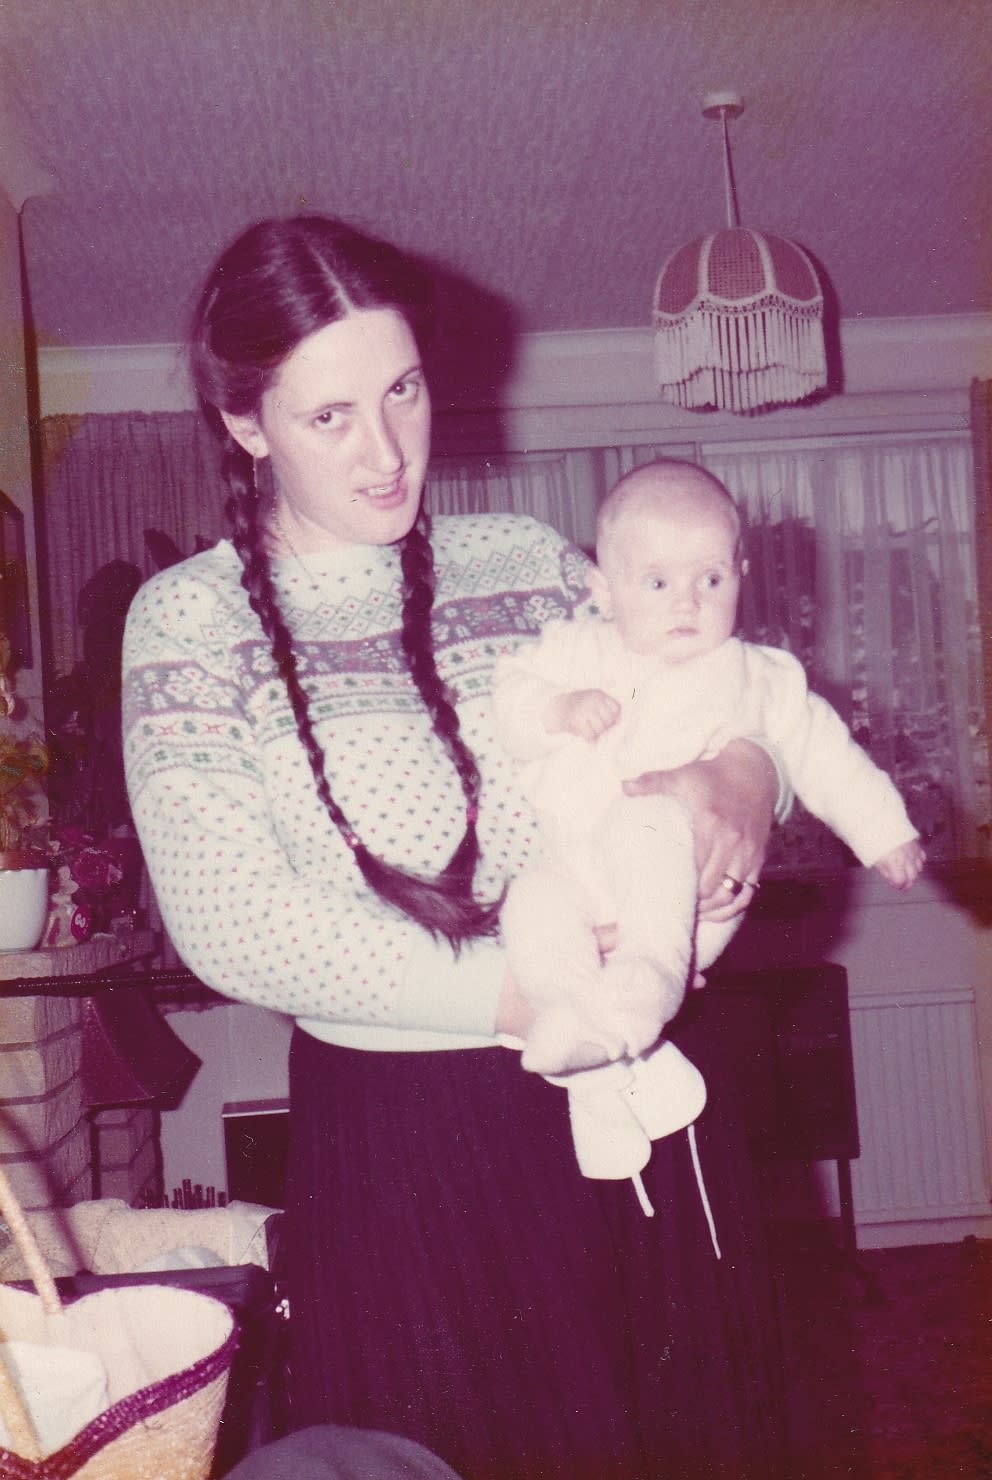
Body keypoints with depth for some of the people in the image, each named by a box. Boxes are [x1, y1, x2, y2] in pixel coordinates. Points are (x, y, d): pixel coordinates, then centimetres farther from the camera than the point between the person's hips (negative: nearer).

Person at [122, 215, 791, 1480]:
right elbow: (234, 925, -15)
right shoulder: (191, 622, -4)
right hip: (400, 1148, -3)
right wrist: (533, 998, -20)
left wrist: (745, 776, -13)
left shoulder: (529, 564, 4)